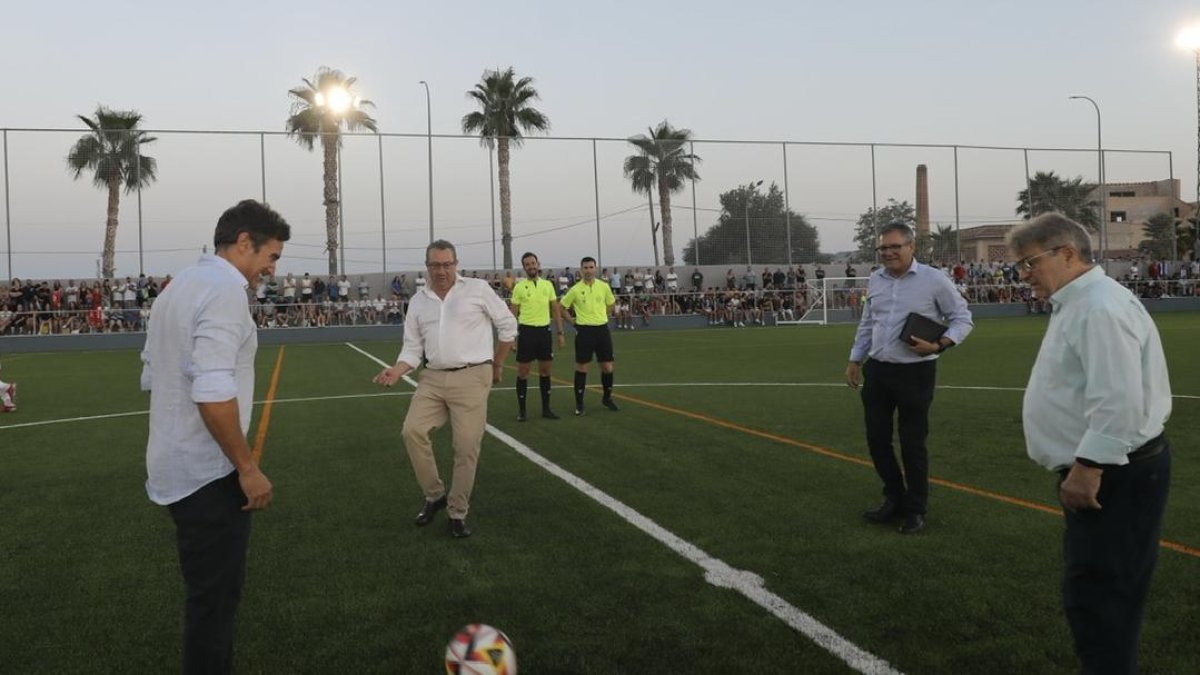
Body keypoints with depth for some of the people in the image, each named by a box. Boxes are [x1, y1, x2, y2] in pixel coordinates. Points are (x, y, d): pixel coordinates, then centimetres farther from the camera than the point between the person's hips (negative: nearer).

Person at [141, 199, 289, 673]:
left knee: (209, 592, 20)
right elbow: (212, 391, -27)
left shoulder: (178, 286, 13)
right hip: (208, 473, -9)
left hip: (176, 466, 10)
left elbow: (152, 376, 19)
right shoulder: (225, 289, -17)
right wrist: (247, 467, -19)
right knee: (215, 598, 1)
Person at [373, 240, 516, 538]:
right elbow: (413, 347, 12)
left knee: (466, 447, -4)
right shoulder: (418, 301, 11)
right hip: (433, 378, 4)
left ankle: (457, 512, 13)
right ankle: (434, 494, 9)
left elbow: (508, 325, 7)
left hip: (471, 378, -4)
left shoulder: (478, 289, -1)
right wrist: (397, 370, -7)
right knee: (413, 431, -13)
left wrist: (497, 365, 13)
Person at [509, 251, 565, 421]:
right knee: (523, 371, 1)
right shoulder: (519, 287, -3)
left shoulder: (548, 285, 6)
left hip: (544, 330, 3)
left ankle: (546, 408, 18)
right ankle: (521, 410, 11)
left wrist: (560, 333, 5)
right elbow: (513, 314, 0)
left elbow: (556, 310, 10)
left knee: (545, 370, 8)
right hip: (527, 331, -3)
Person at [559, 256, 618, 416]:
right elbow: (560, 306, 6)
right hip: (584, 330, -3)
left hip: (602, 329, 3)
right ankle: (579, 403, 9)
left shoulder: (604, 286, 3)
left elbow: (611, 303, 21)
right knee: (582, 368, 0)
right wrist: (570, 319, 3)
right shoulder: (575, 290, -4)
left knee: (607, 367, 5)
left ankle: (607, 398, 24)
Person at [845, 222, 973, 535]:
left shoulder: (933, 280, -9)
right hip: (877, 371, 5)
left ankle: (915, 510, 19)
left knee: (912, 443, 2)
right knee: (876, 438, 9)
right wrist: (855, 360, 17)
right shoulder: (875, 280, 7)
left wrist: (939, 345, -20)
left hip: (916, 372, -5)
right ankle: (894, 498, 29)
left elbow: (962, 318, -4)